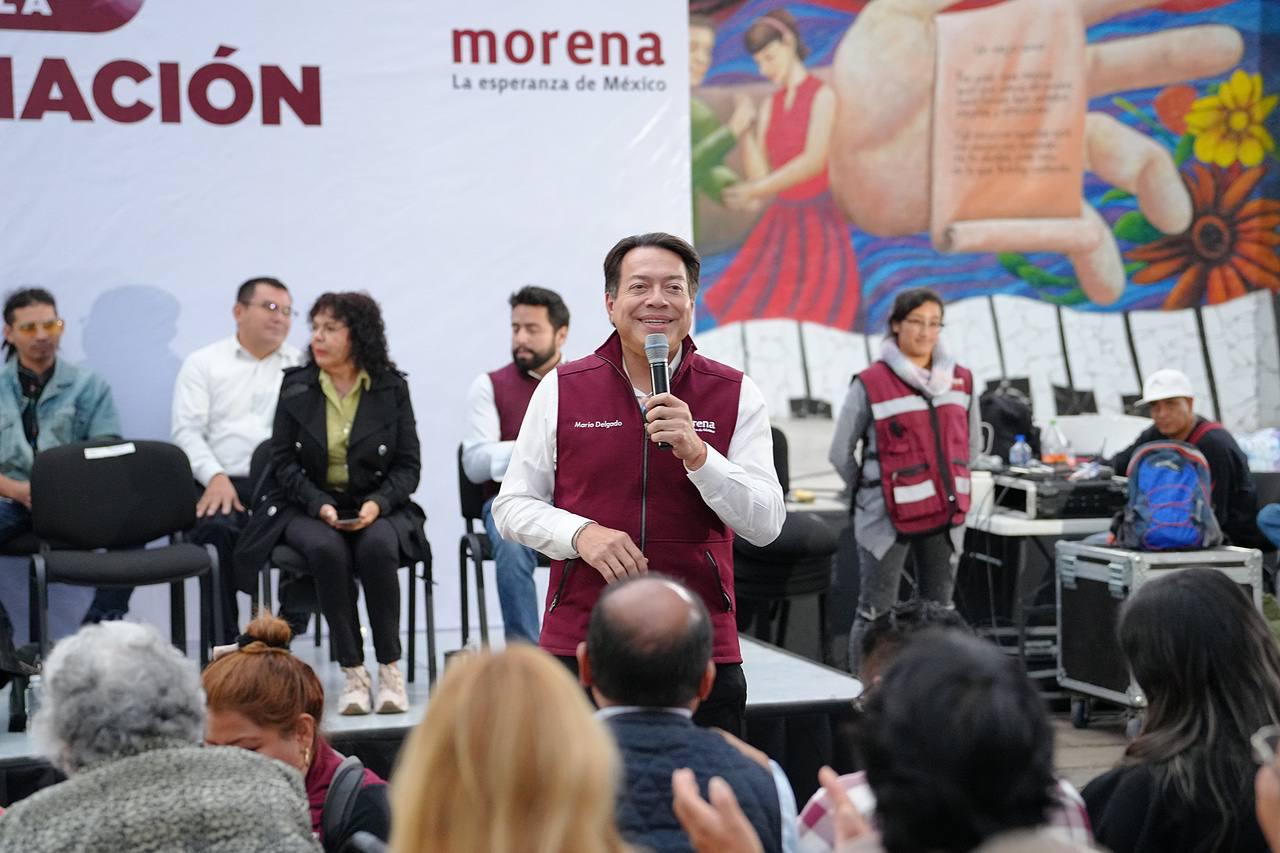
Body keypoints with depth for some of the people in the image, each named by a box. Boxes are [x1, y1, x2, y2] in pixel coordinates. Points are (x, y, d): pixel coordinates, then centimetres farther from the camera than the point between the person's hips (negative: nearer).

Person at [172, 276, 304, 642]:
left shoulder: (302, 366, 19)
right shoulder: (203, 363, 17)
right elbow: (187, 430, 6)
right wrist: (216, 477, -13)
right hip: (223, 484, -1)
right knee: (217, 527, -34)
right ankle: (226, 640, -24)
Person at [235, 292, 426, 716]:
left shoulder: (392, 388, 1)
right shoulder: (295, 386, 3)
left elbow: (408, 465, 1)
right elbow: (284, 462, 2)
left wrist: (377, 503, -17)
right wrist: (320, 505, -15)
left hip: (373, 505, 0)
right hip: (308, 506, 0)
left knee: (378, 548, -34)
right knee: (327, 550, -33)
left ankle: (390, 669, -22)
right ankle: (353, 672, -25)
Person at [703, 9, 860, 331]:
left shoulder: (822, 95, -8)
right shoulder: (769, 107, 10)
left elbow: (815, 161, -20)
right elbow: (759, 175, 4)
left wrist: (757, 190, -26)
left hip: (819, 223, -6)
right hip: (780, 223, 6)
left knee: (812, 333, -11)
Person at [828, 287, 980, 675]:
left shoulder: (961, 381, 6)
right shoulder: (870, 384, -8)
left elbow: (971, 445, 18)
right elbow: (840, 453, -1)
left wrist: (947, 485, 12)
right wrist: (869, 492, 6)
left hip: (945, 514, 5)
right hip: (888, 518, -5)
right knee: (876, 614, -2)